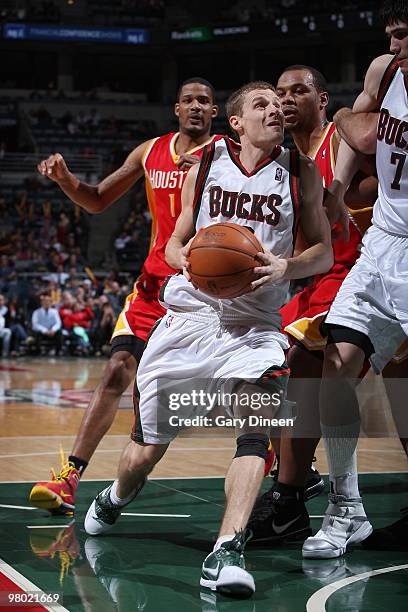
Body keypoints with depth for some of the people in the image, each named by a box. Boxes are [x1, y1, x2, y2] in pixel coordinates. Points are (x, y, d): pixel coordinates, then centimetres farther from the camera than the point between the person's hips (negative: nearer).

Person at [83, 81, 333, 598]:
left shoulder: (301, 172, 3)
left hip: (255, 324, -1)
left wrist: (284, 267, -15)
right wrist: (183, 256, -11)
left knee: (255, 429, -28)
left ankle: (226, 552, -29)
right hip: (189, 317, 1)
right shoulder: (204, 166, 5)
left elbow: (323, 251, 7)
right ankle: (116, 497, 44)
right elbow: (175, 243, 13)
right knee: (146, 449, 11)